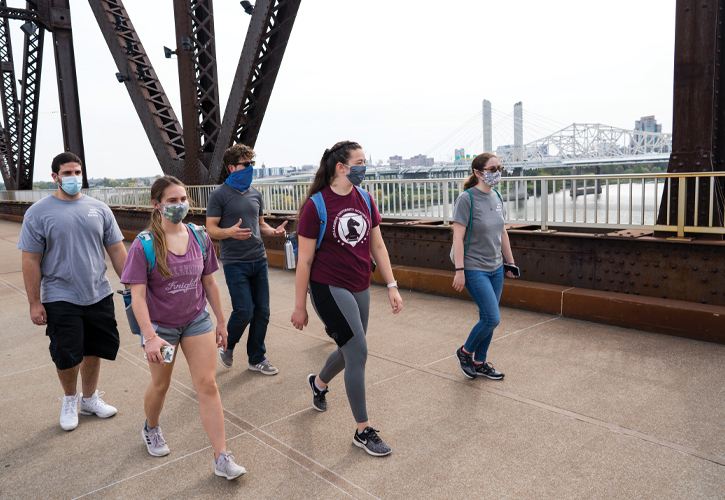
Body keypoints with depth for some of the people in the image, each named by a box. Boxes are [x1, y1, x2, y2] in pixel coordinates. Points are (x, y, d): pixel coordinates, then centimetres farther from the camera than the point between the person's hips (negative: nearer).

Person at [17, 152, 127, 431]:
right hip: (60, 300, -3)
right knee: (67, 356, 2)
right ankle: (70, 400, 30)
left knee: (94, 351, 13)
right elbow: (31, 261, -4)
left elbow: (117, 251, 6)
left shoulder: (99, 209, 4)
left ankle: (90, 398, 34)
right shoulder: (39, 213, -4)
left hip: (99, 296, 3)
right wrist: (34, 302, -7)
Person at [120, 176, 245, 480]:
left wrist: (221, 321, 8)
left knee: (207, 385, -2)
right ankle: (151, 429, 50)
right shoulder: (144, 245, -16)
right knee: (161, 385, 18)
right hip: (160, 325, -2)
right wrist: (150, 337, -26)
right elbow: (137, 295, -18)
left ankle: (222, 459, 5)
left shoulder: (200, 238, -5)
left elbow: (209, 283, 4)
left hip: (197, 321, 2)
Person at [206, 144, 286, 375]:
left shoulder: (255, 194, 13)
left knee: (262, 311, 7)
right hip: (235, 263, -6)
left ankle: (257, 358, 22)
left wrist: (274, 231, -2)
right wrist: (230, 232, -27)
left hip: (259, 260, 6)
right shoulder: (219, 195, -5)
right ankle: (227, 345, 22)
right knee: (244, 311, -9)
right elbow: (211, 229, -7)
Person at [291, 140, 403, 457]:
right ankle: (363, 431, 8)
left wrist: (392, 286, 5)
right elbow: (304, 260, -10)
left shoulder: (365, 199, 5)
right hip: (328, 288, -6)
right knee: (358, 351, -8)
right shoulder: (316, 205, -13)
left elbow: (377, 246, 9)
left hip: (359, 289, 7)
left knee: (350, 352, 17)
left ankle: (318, 383, 50)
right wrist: (300, 306, -7)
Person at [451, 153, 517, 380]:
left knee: (488, 318, 12)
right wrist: (459, 270, -18)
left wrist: (510, 261, 18)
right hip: (474, 268, -7)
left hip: (496, 268, 7)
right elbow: (458, 237, -16)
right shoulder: (466, 199, -14)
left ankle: (479, 363, 28)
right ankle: (465, 352, 16)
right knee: (492, 318, -9)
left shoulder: (497, 197, 7)